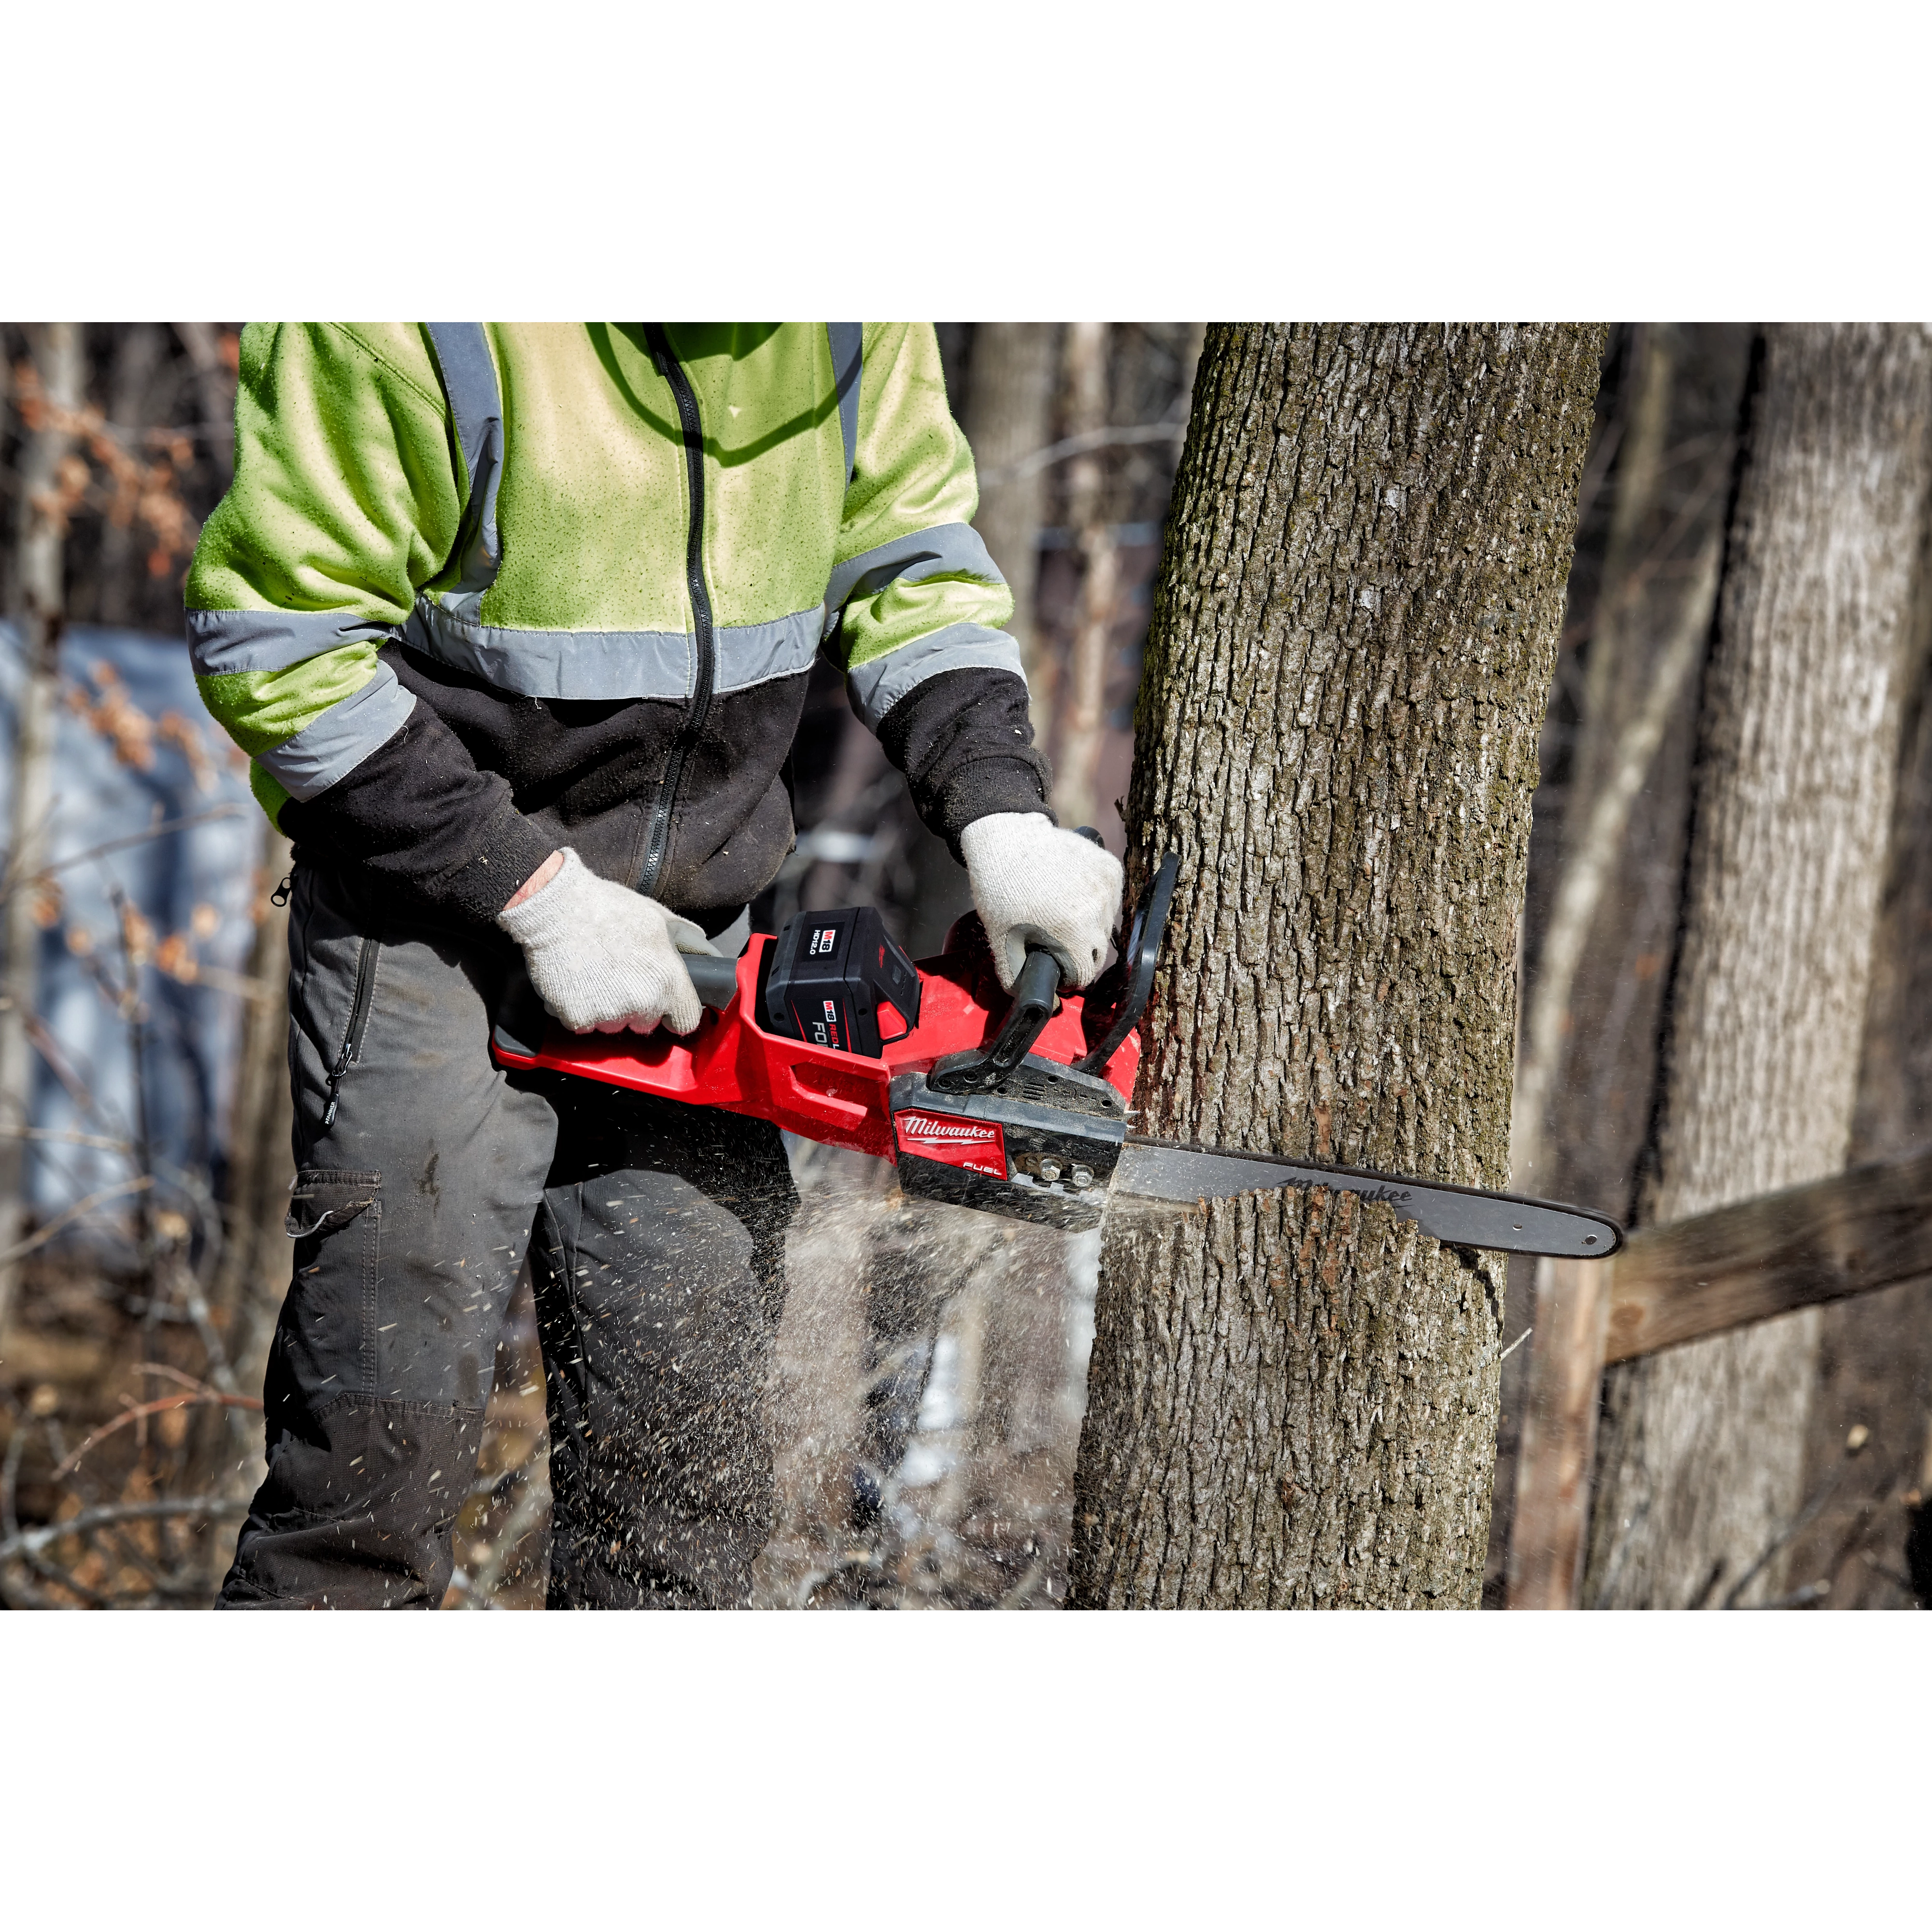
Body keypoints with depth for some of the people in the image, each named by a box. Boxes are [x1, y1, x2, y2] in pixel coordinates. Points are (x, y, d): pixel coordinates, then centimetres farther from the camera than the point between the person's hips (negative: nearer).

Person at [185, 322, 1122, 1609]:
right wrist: (538, 899, -18)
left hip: (686, 940, 5)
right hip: (437, 912, -5)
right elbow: (274, 643, -18)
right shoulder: (398, 335, -23)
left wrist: (1002, 819, -9)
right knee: (391, 1432, -8)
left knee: (686, 1448, 4)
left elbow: (909, 551, 6)